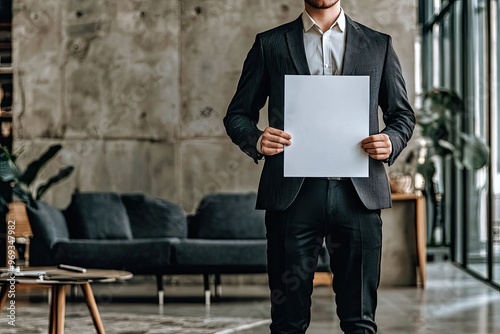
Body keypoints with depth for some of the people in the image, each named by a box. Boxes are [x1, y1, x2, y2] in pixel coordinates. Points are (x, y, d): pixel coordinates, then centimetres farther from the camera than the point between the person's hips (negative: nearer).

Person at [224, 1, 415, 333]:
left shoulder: (378, 45, 14)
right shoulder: (270, 44, 11)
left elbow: (402, 113, 18)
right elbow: (237, 114, 12)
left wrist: (392, 142, -4)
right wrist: (256, 140, -10)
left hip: (357, 193, 1)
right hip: (293, 193, -1)